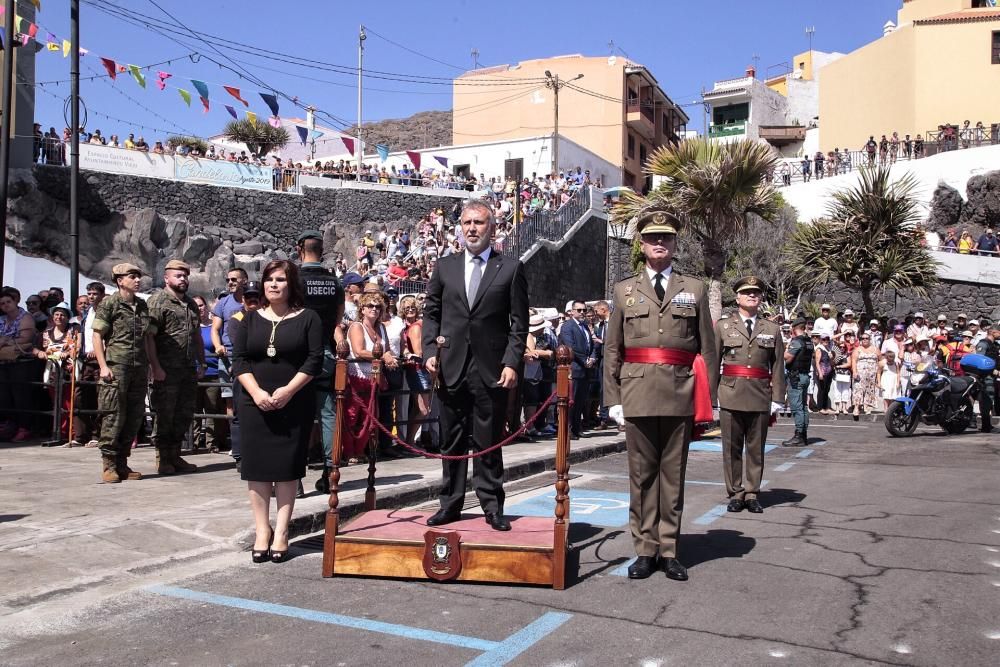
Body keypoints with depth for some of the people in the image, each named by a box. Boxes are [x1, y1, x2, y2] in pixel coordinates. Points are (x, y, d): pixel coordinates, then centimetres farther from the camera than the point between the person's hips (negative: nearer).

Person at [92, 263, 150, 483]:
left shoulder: (142, 305, 16)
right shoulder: (109, 304, -1)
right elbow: (97, 336, -4)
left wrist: (148, 365, 17)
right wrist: (103, 365, -12)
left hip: (139, 368, 6)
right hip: (116, 366, -6)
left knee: (135, 417, 6)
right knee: (114, 416, -5)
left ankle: (122, 463, 14)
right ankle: (109, 465, 3)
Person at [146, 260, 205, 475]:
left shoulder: (191, 303, 19)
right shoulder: (158, 301, -5)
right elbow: (149, 336, -13)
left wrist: (201, 363, 17)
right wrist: (155, 367, -18)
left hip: (189, 369, 7)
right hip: (167, 370, -7)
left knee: (185, 415, 10)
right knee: (165, 415, 0)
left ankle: (175, 455, 21)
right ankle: (163, 459, 10)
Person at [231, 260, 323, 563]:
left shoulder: (307, 319, 3)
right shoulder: (249, 319, 11)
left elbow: (315, 360, -5)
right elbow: (239, 359, 3)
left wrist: (288, 390, -16)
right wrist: (256, 392, -12)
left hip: (294, 404, -2)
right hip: (255, 403, 2)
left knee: (287, 466, 0)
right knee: (257, 465, 2)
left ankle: (281, 532, 6)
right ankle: (262, 530, 11)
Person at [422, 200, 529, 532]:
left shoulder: (511, 268, 3)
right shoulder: (445, 267, 11)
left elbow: (519, 323, 0)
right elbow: (431, 313, 12)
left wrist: (512, 363, -9)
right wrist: (430, 351, -1)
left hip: (491, 370, -2)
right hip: (451, 367, 3)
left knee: (489, 442, 5)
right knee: (452, 441, 10)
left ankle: (492, 507, 15)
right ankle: (450, 504, 20)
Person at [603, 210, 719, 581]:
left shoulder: (694, 290, 11)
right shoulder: (625, 290, 11)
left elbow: (708, 349, 8)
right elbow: (612, 350, 9)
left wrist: (710, 400, 3)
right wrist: (612, 398, 2)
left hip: (681, 396, 0)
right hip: (638, 394, 0)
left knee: (673, 474, 6)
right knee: (641, 474, 5)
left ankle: (668, 550, 15)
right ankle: (645, 549, 14)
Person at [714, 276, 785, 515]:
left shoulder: (772, 329, 11)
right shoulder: (722, 326, 7)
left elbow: (778, 368, 8)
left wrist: (777, 399, 2)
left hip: (761, 397, 1)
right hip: (731, 395, -1)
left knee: (756, 449, 7)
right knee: (732, 448, 3)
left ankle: (752, 494, 17)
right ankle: (735, 494, 13)